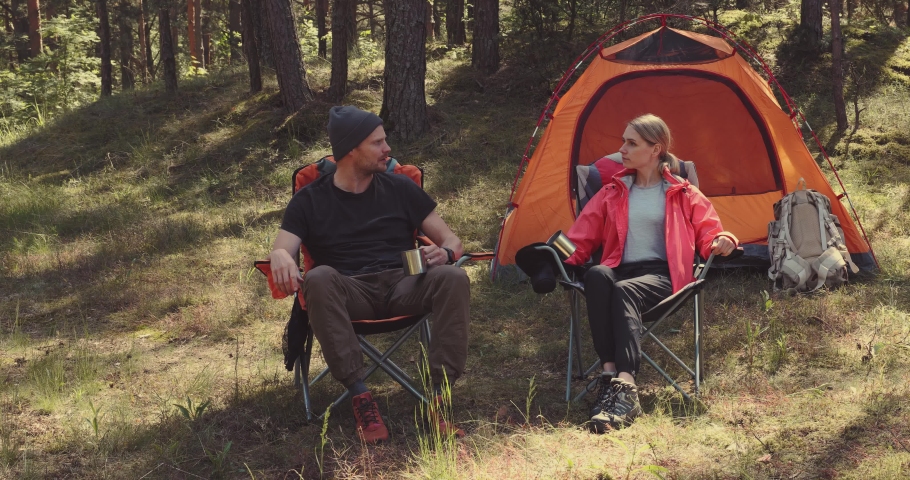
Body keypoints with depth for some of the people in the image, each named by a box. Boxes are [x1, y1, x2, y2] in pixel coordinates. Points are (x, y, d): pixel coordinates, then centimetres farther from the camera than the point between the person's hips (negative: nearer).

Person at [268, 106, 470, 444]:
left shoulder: (400, 189, 15)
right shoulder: (310, 201, 10)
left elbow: (451, 240, 16)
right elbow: (281, 250, -3)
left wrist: (444, 254, -10)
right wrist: (281, 258, -30)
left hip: (402, 286, 2)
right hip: (349, 293, -2)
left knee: (453, 278, -29)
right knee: (319, 279, -36)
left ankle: (439, 397, -30)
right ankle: (360, 397, -36)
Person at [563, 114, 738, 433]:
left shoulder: (682, 194, 14)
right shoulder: (613, 193, 22)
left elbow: (707, 231, 11)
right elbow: (583, 236, 17)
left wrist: (721, 242, -13)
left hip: (661, 275, -3)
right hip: (620, 270, 3)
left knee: (625, 291, -40)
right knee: (596, 276, -37)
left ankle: (624, 387, -53)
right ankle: (610, 375, -45)